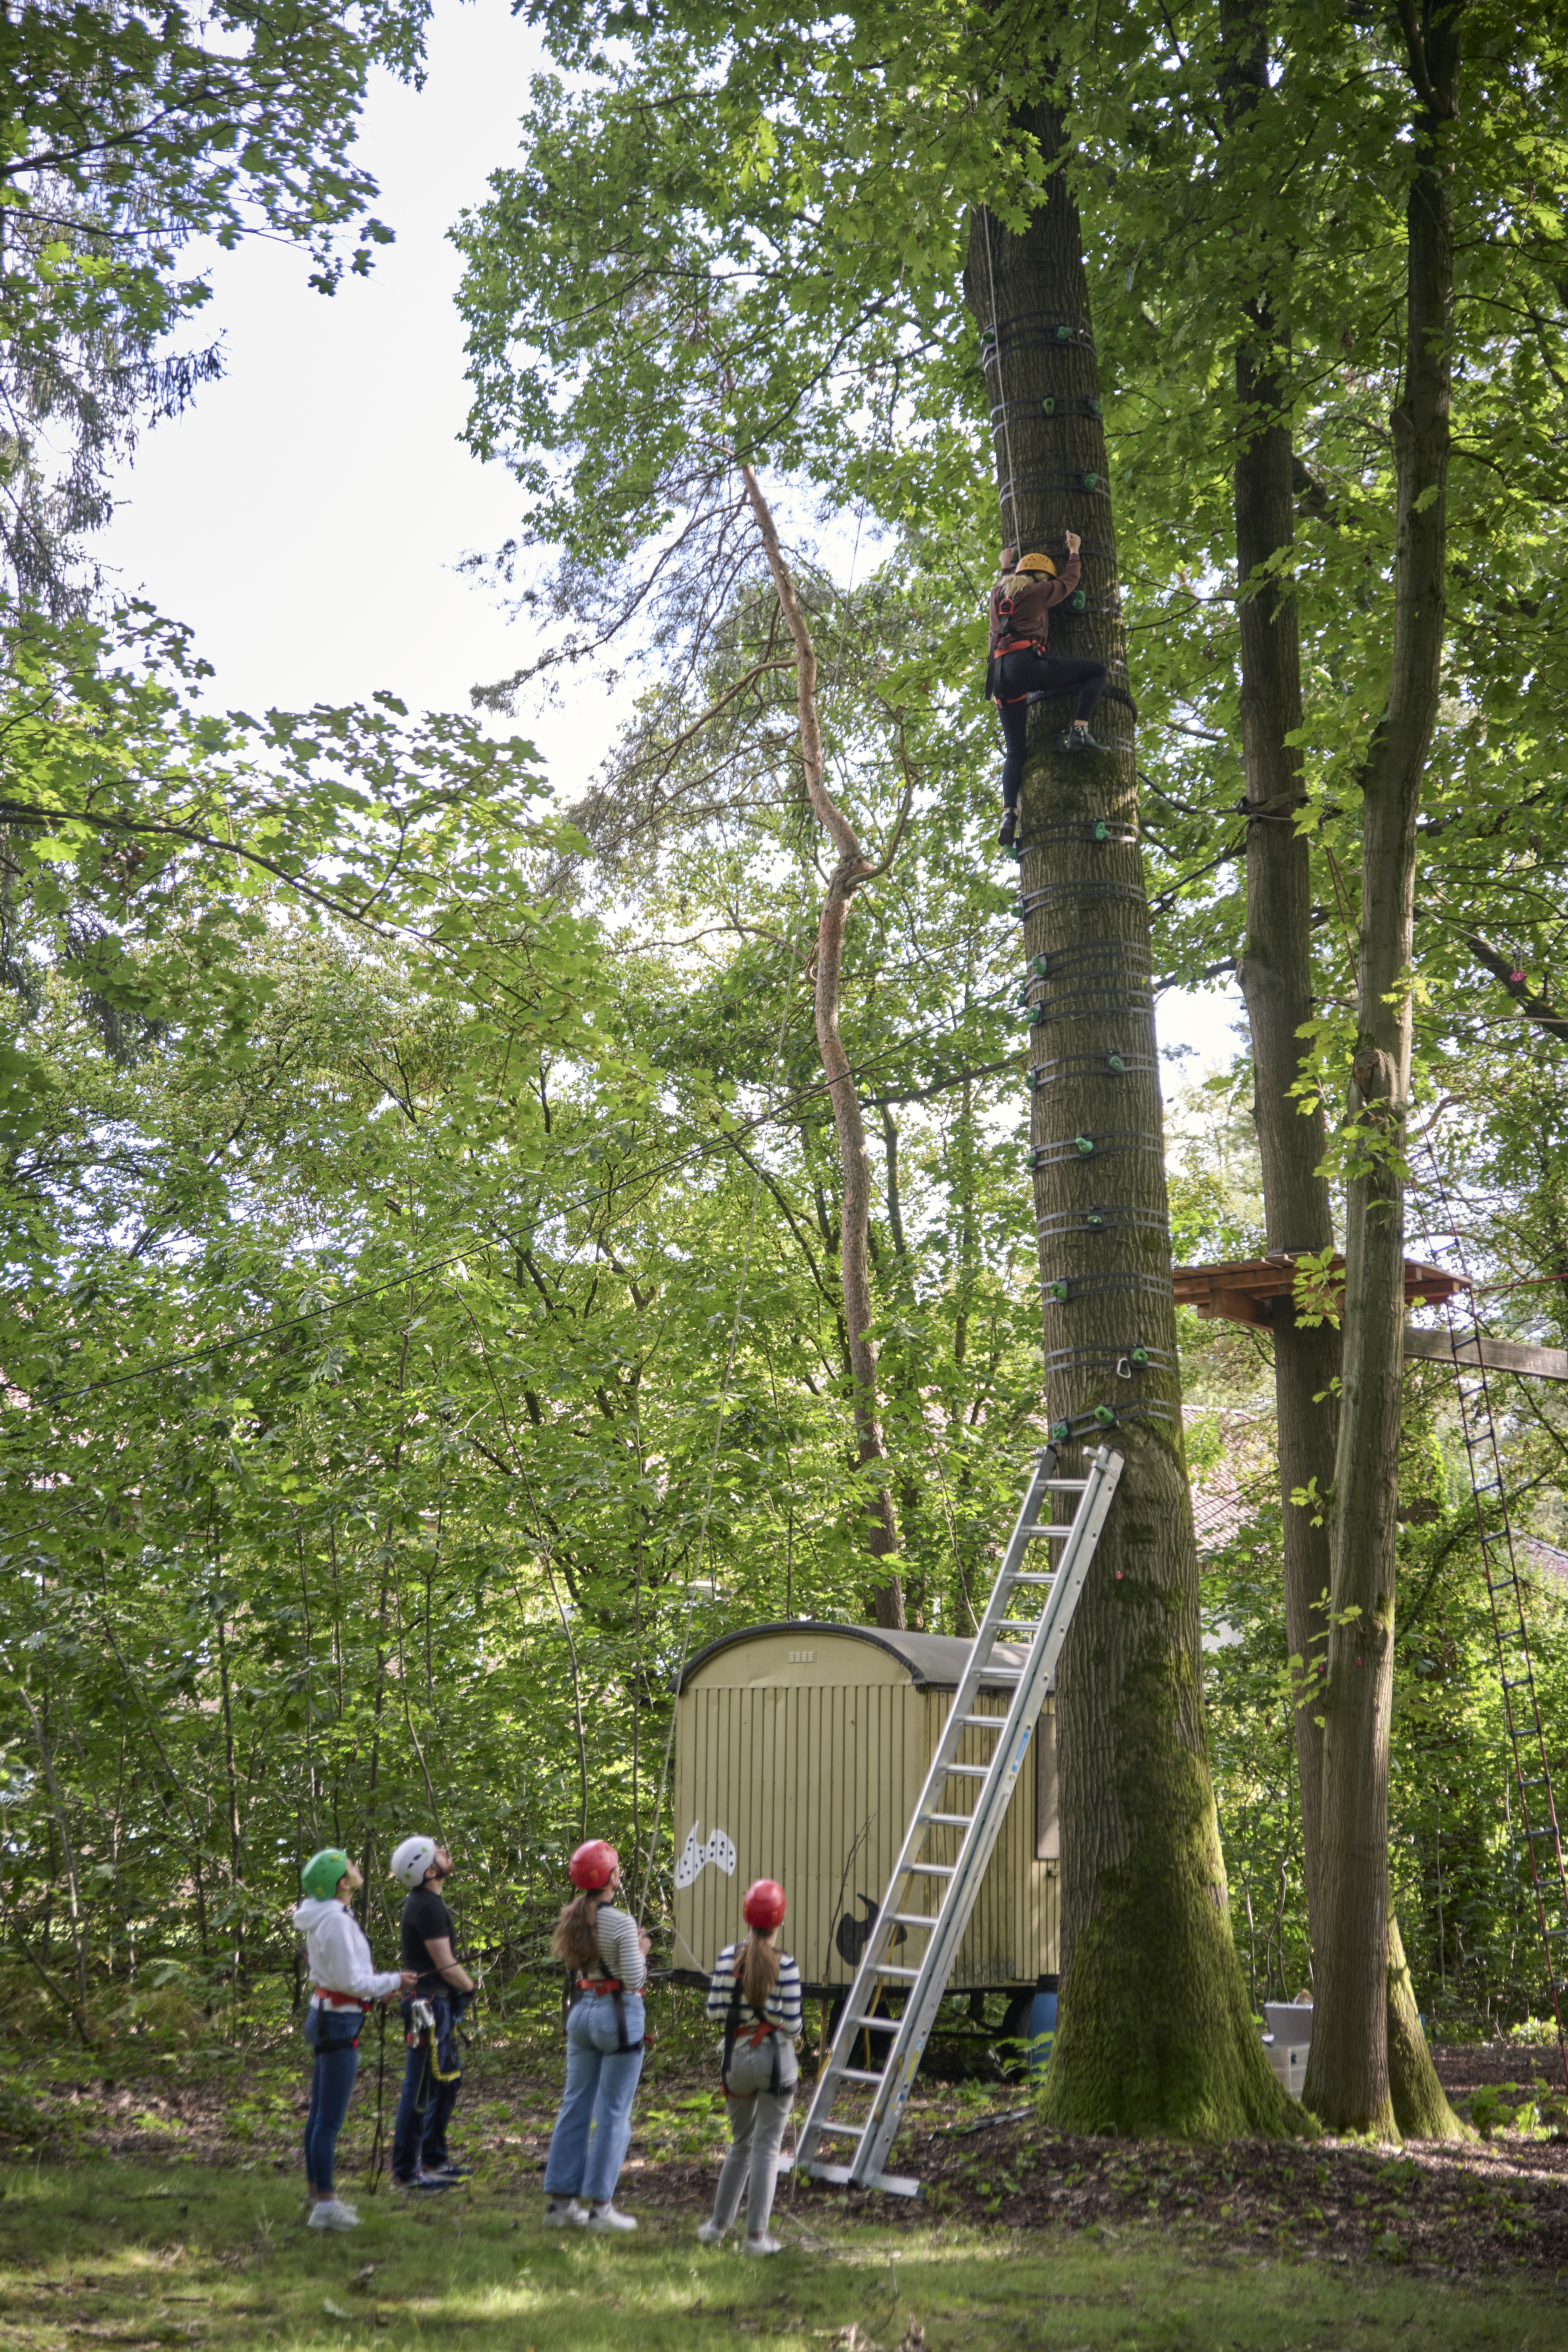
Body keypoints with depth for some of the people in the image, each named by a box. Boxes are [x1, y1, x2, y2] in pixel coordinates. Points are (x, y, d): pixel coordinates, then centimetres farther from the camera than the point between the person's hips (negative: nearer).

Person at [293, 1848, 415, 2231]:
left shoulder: (324, 1917, 10)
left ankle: (317, 2192, 28)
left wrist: (379, 1988, 12)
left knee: (319, 2113, 17)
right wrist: (392, 1983, -8)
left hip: (325, 2013, 10)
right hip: (339, 2022, -10)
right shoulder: (337, 1921, -20)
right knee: (331, 2117, -4)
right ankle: (325, 2206, 1)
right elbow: (349, 1980, -20)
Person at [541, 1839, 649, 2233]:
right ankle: (600, 2207, 4)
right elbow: (634, 1980, -17)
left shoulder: (573, 1918, 5)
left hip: (582, 2010, 7)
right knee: (613, 2113, 1)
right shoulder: (622, 1923, -17)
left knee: (575, 2106, 12)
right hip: (619, 2014, -7)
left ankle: (560, 2200, 16)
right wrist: (641, 1951, 0)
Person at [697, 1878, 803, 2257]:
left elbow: (714, 2010, -3)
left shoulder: (729, 1957, -4)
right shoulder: (785, 1966, -14)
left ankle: (718, 2224, 26)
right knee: (767, 2147, 4)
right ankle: (756, 2235, 6)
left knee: (741, 2143, 20)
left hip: (737, 2057, 4)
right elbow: (792, 2025, -14)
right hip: (776, 2059, -4)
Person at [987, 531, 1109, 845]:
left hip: (1000, 674, 6)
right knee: (1097, 671, 1)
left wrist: (1006, 566, 66)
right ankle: (1079, 731, -19)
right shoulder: (1038, 591, 10)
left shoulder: (998, 594, 26)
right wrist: (1074, 552, 42)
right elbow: (1070, 581, 27)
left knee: (1015, 751, 6)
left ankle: (1009, 814, -12)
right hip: (1026, 663, -6)